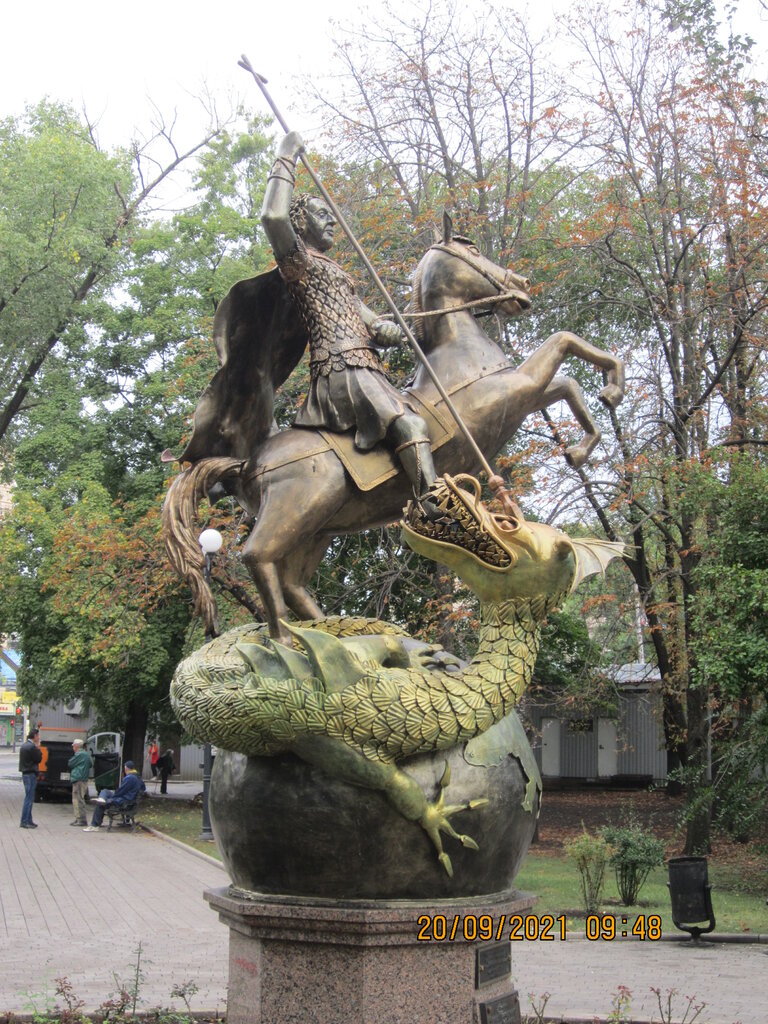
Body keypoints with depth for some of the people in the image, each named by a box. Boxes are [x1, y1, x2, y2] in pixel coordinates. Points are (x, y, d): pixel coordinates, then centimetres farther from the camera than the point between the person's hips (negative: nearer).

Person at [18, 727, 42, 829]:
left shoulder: (24, 745, 13)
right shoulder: (32, 747, -17)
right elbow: (39, 759, -12)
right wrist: (38, 748, -3)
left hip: (25, 774, 10)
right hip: (30, 774, -10)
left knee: (29, 798, 15)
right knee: (29, 798, -6)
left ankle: (28, 820, 19)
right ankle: (25, 821, -5)